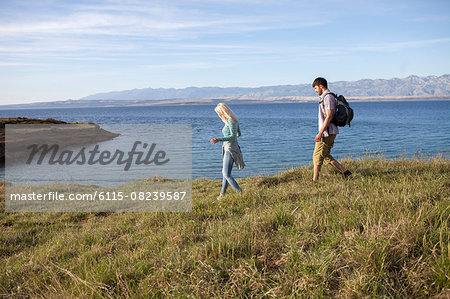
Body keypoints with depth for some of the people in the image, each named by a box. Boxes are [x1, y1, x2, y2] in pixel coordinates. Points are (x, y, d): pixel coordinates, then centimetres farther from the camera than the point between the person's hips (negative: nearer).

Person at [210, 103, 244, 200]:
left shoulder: (230, 121, -17)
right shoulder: (234, 120, 11)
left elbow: (233, 136, -23)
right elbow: (239, 134, 22)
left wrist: (218, 139, -29)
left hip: (230, 149, -10)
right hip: (229, 148, 10)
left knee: (226, 174, -10)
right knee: (225, 173, 14)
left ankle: (240, 193, -7)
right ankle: (222, 194, 21)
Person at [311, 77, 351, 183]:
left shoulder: (328, 97, -14)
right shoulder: (325, 97, 18)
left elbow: (329, 116, -21)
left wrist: (320, 133, -22)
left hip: (327, 132, -10)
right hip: (328, 133, 10)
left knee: (317, 156, -5)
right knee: (326, 156, 14)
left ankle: (314, 181, 0)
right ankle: (345, 172, 14)